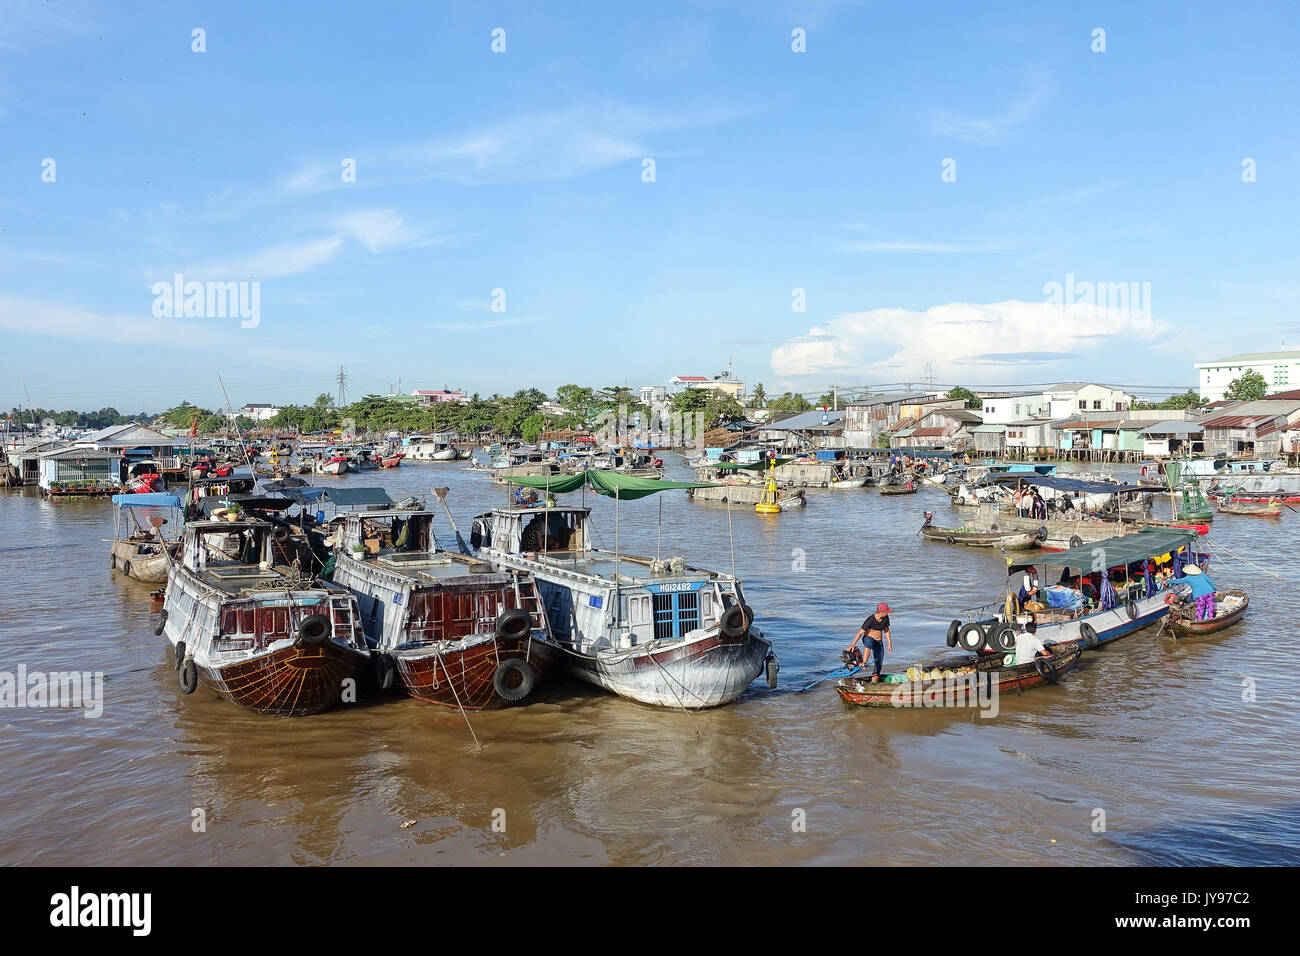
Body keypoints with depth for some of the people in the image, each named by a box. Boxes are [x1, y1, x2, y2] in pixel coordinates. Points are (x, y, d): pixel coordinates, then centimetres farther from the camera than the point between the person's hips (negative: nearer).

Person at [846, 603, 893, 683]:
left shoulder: (886, 618, -4)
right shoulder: (871, 620, -22)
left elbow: (886, 630, 12)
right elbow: (860, 632, -23)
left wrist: (889, 643, 11)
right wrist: (853, 644, -32)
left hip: (879, 643, 6)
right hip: (868, 638, -6)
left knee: (878, 663, -3)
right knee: (869, 643, -43)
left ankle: (873, 682, 4)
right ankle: (864, 664, -53)